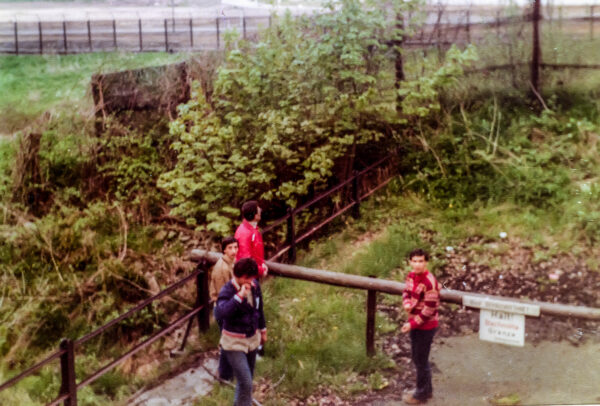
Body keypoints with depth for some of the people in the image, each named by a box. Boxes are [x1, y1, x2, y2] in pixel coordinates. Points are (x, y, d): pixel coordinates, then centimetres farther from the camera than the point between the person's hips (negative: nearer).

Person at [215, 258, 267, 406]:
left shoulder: (255, 285, -4)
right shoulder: (227, 291, -23)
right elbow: (220, 313, -42)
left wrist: (263, 329, 21)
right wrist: (239, 296, -43)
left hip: (252, 339, 6)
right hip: (234, 342, -6)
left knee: (247, 379, 20)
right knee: (246, 383, -12)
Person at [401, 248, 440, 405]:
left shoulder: (429, 282, -26)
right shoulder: (411, 275, -1)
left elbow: (430, 308, -23)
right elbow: (406, 291, 15)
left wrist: (412, 324, -19)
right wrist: (406, 304, -9)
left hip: (426, 326, -8)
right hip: (414, 322, 8)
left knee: (421, 360, 5)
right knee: (417, 358, 21)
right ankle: (427, 389, 38)